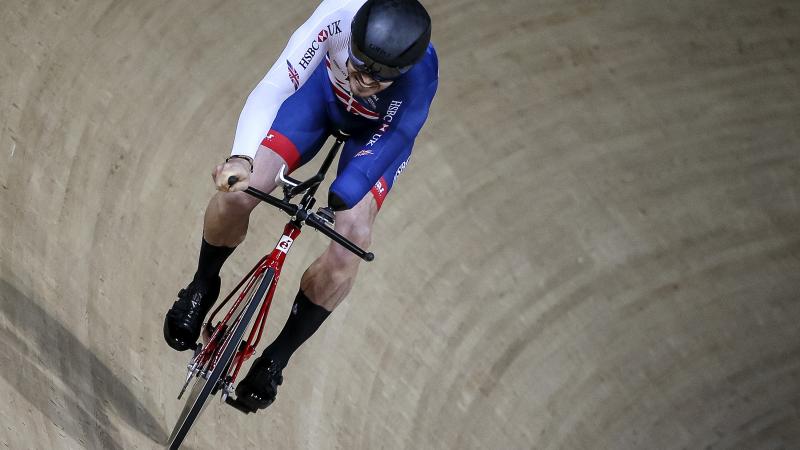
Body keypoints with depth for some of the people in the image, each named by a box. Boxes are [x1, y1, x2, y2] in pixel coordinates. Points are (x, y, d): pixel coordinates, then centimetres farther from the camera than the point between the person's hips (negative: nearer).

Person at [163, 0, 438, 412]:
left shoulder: (422, 71, -41)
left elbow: (390, 142, -35)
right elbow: (273, 87, -41)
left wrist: (337, 202, -45)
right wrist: (241, 157, -56)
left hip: (380, 129, -1)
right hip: (323, 90, 1)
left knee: (351, 242, -18)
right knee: (238, 189, -19)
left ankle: (277, 356, 3)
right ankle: (202, 287, 13)